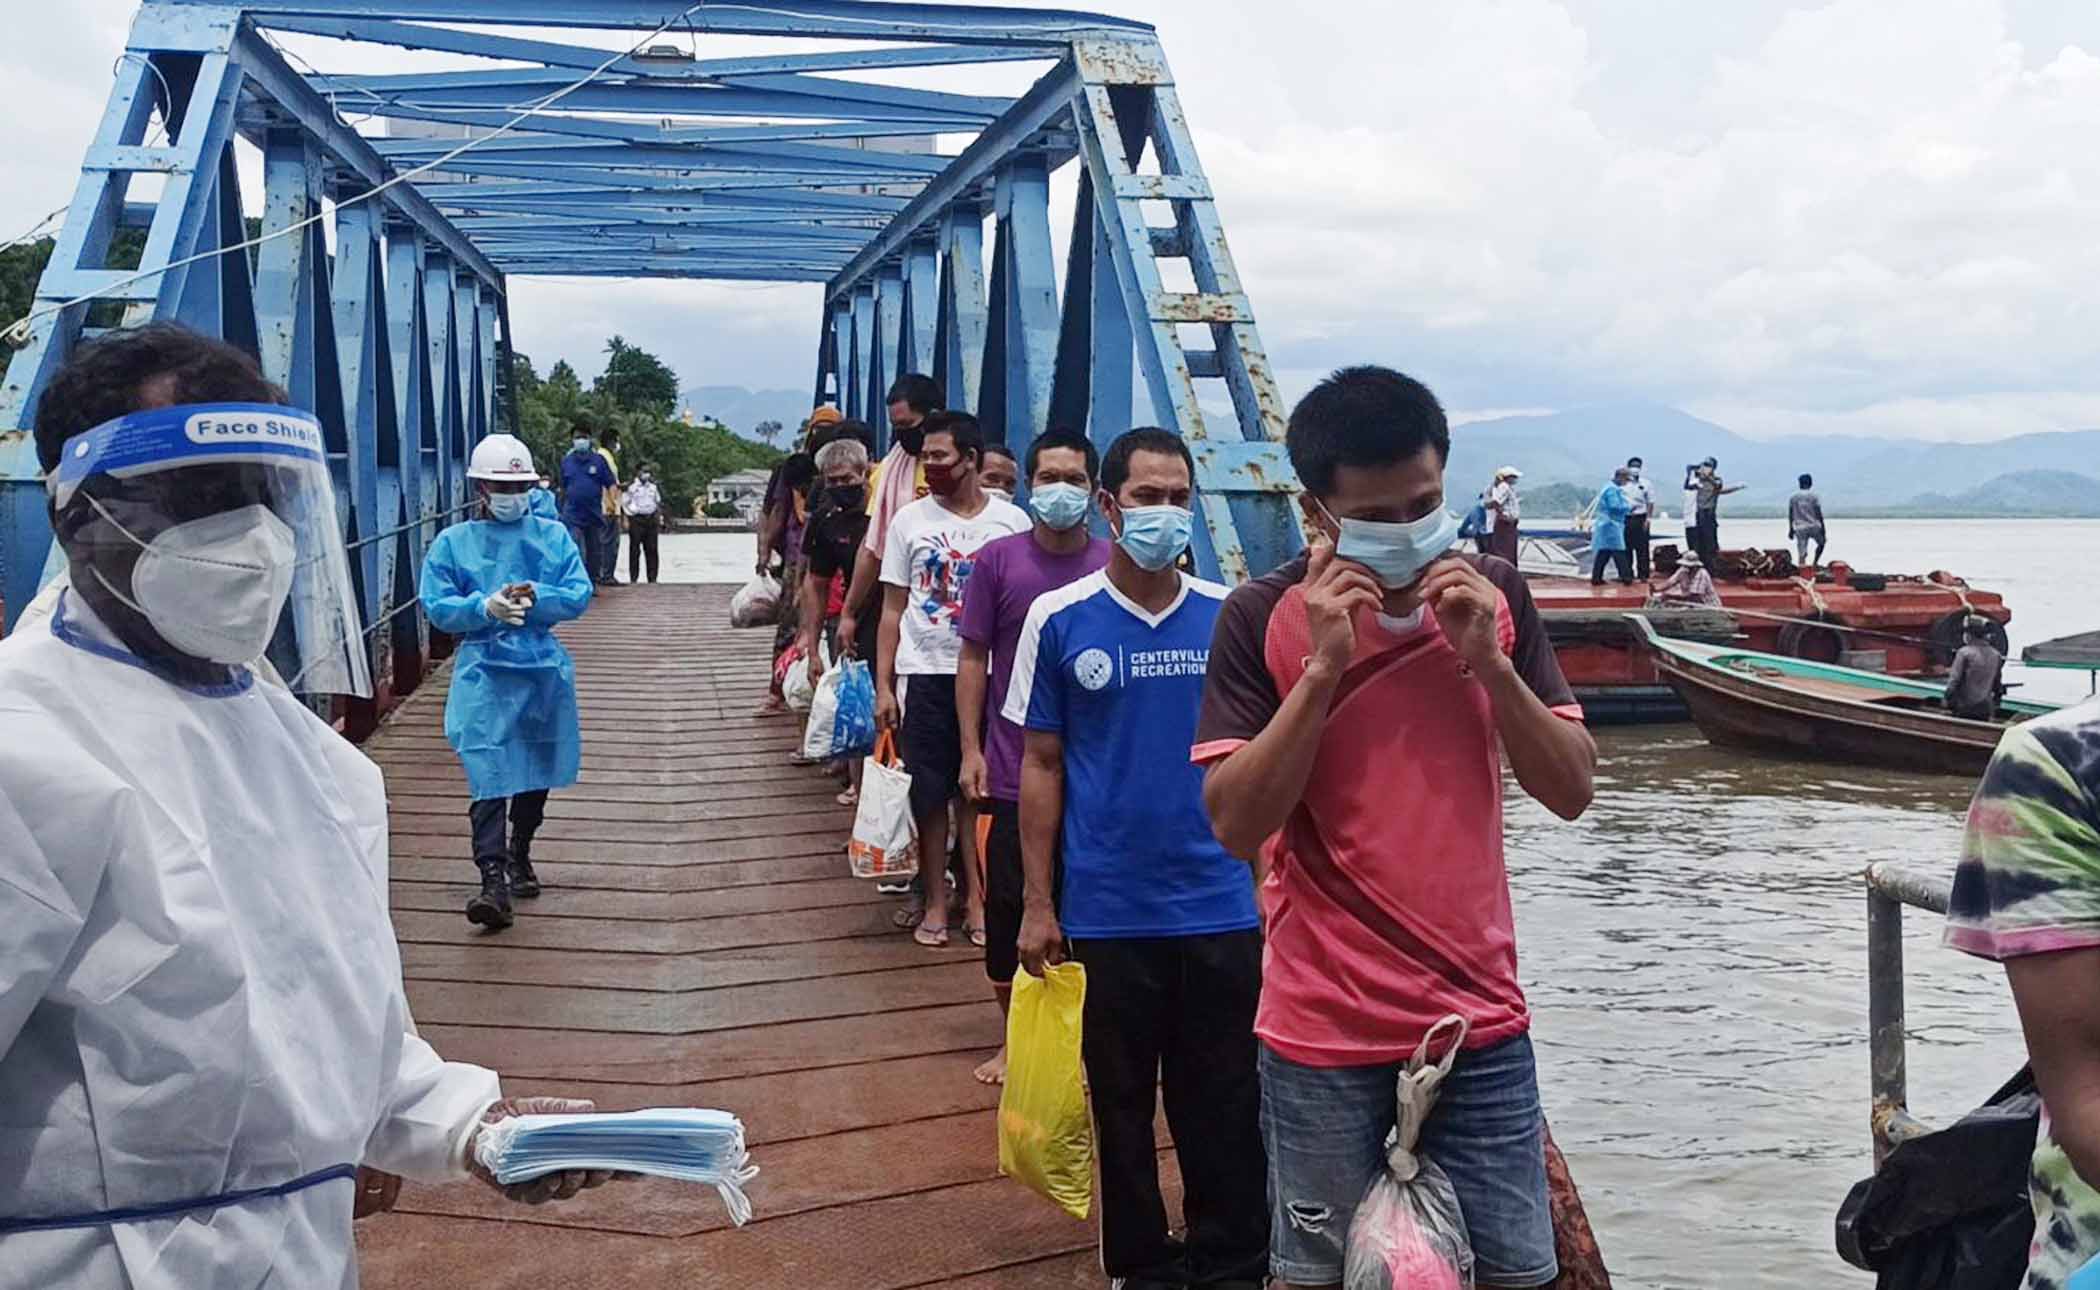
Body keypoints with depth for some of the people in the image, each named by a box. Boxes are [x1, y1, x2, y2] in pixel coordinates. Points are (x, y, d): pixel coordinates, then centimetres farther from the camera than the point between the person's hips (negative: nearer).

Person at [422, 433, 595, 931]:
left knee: (536, 770, 16)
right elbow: (436, 605, -3)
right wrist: (485, 607, -20)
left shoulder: (553, 536, 7)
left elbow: (580, 595, -2)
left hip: (543, 668, 3)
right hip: (484, 670, -3)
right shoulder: (453, 542, 4)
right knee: (489, 776, -14)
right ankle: (493, 881, -18)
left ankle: (520, 856, 37)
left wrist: (536, 598, -20)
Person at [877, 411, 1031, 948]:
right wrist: (883, 686, 0)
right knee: (930, 792, 4)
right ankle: (936, 903, 16)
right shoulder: (910, 520, 4)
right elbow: (893, 610, 6)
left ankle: (976, 898, 15)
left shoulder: (1011, 521, 1)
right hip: (924, 673, 1)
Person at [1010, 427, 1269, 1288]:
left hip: (1221, 908, 1)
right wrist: (1038, 904, 0)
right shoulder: (1058, 620, -2)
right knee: (1122, 1103, 12)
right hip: (1107, 914, 0)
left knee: (1225, 1105, 9)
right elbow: (1040, 766, 2)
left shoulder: (1229, 618, 1)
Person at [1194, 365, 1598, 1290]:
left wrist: (1488, 660, -15)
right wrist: (1323, 666, -22)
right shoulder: (1263, 618, -9)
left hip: (1482, 1019, 3)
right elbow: (1237, 826, -14)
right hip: (1325, 1035, -2)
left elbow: (1571, 791, -1)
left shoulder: (1491, 594, 1)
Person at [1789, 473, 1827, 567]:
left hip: (1800, 528, 2)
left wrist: (1791, 529, 13)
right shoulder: (1814, 496, -5)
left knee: (1801, 554, -1)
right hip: (1813, 526, -2)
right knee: (1821, 543, 25)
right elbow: (1818, 513, -6)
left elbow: (1790, 515, 6)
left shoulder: (1793, 497, 4)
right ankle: (1814, 564, 15)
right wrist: (1822, 527, 1)